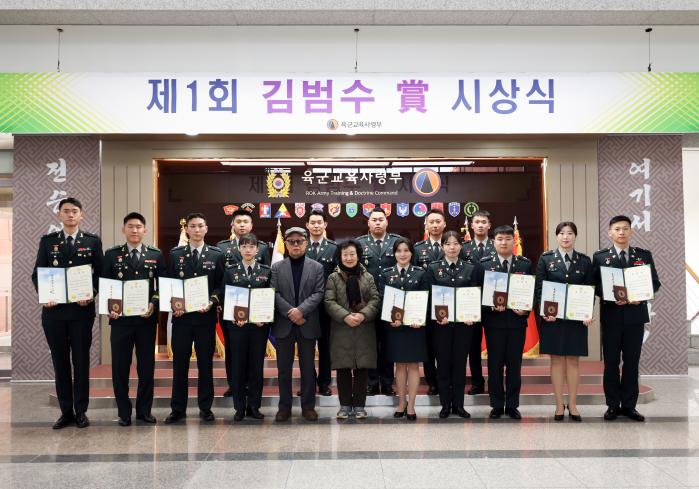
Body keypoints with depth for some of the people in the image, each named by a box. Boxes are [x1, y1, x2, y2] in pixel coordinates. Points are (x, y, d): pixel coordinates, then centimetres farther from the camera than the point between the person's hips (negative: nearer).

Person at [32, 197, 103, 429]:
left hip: (82, 308, -1)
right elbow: (37, 273, 7)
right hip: (54, 309, 2)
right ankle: (66, 411, 16)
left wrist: (91, 294, -12)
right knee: (60, 361, 7)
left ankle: (81, 411, 13)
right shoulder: (47, 241, 8)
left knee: (81, 360, 4)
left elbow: (100, 273, 3)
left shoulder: (93, 241, 5)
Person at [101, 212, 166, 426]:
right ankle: (124, 412, 15)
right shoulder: (112, 254, 6)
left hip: (147, 318, 1)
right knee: (120, 367, 4)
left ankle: (144, 410, 19)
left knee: (147, 366, 6)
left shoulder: (156, 255, 7)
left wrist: (154, 304, -10)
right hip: (120, 318, 0)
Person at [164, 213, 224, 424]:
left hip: (206, 316, 0)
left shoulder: (216, 254, 4)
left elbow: (221, 284, 2)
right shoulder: (175, 254, 7)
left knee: (205, 362, 7)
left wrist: (211, 302, -14)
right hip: (181, 315, 1)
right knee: (179, 362, 5)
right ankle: (178, 408, 15)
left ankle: (205, 408, 17)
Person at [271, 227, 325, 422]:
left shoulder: (317, 267, 6)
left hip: (307, 325, 0)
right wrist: (290, 313, -14)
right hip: (283, 325, 1)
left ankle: (308, 406, 15)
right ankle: (284, 406, 16)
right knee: (284, 368, 6)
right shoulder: (276, 267, 7)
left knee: (308, 368, 5)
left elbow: (318, 293, -4)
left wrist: (301, 310, -17)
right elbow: (274, 294, -2)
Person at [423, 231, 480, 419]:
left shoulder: (471, 268, 6)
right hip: (441, 323, -1)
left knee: (460, 363, 6)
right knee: (443, 363, 5)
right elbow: (429, 295, -1)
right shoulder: (433, 268, 3)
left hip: (463, 322, 1)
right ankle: (445, 404, 14)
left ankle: (458, 404, 16)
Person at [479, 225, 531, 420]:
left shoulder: (525, 264, 6)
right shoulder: (484, 264, 3)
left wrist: (526, 309, -11)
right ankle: (497, 405, 15)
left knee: (514, 364, 6)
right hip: (494, 321, -1)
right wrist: (492, 306, -15)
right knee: (495, 364, 5)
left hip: (517, 320, 1)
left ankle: (512, 405, 17)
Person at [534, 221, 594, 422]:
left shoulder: (584, 261, 6)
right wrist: (544, 311, -13)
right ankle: (559, 405, 12)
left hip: (577, 318, 1)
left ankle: (572, 404, 15)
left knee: (573, 360, 6)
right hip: (553, 317, -1)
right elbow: (539, 288, -1)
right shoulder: (546, 258, 2)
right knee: (557, 359, 4)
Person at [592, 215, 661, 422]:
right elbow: (595, 285, 0)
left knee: (632, 362, 7)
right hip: (611, 315, -1)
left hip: (635, 314, 1)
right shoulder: (600, 256, 2)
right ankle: (613, 405, 14)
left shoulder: (644, 255, 7)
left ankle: (629, 405, 16)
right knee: (611, 362, 5)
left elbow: (655, 283, 6)